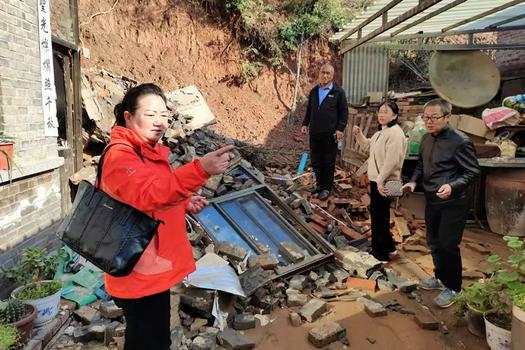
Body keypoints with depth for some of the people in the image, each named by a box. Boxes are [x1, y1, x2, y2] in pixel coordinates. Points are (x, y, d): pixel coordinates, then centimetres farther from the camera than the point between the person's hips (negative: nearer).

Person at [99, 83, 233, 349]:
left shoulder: (150, 151, 9)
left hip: (153, 269, 9)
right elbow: (148, 194, -39)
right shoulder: (120, 155, -20)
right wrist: (200, 169, -50)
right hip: (139, 273, -9)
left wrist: (184, 205, 1)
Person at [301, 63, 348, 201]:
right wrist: (305, 124, 9)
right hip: (315, 133, 5)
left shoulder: (338, 92, -2)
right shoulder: (314, 91, 12)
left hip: (330, 134, -5)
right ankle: (319, 183, 27)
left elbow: (344, 112, -3)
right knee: (315, 161, 10)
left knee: (328, 162, 3)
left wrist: (340, 129, -11)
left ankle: (326, 188, 15)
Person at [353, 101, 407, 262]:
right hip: (376, 179, 10)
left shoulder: (395, 133, -19)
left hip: (384, 182, -10)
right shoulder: (382, 132, 13)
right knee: (377, 213, 18)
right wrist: (359, 135, 7)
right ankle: (388, 248, 33)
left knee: (379, 216, 0)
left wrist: (381, 180, -25)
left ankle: (382, 253, 14)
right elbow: (368, 146, 24)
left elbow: (391, 161, -26)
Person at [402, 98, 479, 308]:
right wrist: (414, 181, 1)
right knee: (434, 242, 18)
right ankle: (441, 277, 38)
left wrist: (452, 186, -29)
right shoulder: (426, 139, 5)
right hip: (431, 200, 8)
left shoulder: (460, 141, -18)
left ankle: (452, 287, 20)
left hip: (452, 203, -7)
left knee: (448, 245, 1)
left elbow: (473, 171, -14)